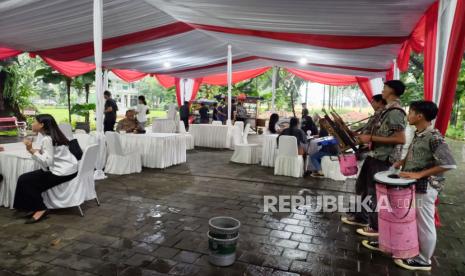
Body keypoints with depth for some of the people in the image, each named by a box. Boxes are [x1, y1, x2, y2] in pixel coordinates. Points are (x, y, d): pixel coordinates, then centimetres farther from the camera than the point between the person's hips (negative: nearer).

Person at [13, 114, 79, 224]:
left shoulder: (47, 139, -17)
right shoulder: (54, 135, 12)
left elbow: (47, 162, -22)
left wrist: (31, 150, -19)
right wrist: (37, 151, 3)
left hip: (63, 172, -10)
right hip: (68, 168, 10)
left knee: (24, 180, -5)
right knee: (31, 178, 16)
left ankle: (41, 209, -1)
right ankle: (37, 207, 19)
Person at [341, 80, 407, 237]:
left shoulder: (395, 112, -19)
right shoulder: (389, 109, 12)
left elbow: (401, 139, -25)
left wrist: (371, 138, -23)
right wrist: (367, 138, 11)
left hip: (383, 158, -10)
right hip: (376, 154, 10)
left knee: (375, 191, 2)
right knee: (365, 186, 19)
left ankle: (377, 226, 18)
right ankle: (363, 217, 34)